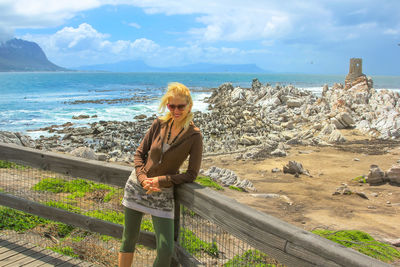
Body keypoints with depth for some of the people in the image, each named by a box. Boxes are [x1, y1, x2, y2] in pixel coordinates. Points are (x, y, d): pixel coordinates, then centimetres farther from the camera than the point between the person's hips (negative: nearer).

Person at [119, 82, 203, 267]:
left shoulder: (194, 136, -11)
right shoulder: (159, 124, -3)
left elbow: (191, 174, -9)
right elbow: (139, 153, 4)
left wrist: (161, 180, -16)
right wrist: (143, 179, -12)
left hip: (162, 194, -2)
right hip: (137, 187, 2)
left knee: (166, 251, -5)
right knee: (129, 240, 12)